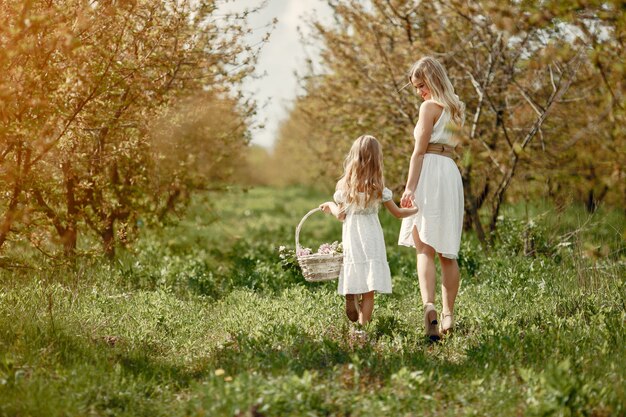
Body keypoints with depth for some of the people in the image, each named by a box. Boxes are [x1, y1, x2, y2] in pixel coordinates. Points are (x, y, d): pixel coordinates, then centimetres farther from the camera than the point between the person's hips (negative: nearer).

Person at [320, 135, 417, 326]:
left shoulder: (344, 186, -3)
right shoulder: (379, 190, -7)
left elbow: (340, 215, 5)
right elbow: (398, 213, 2)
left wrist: (330, 205, 26)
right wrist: (416, 209, 21)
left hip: (351, 241, 2)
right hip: (371, 242, -1)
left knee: (352, 288, 14)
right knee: (368, 291, 1)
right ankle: (363, 325, -1)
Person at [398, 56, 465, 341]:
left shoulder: (429, 106, -5)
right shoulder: (453, 109, 17)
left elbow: (419, 150, -11)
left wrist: (409, 187, -13)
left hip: (431, 171, -8)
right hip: (451, 171, 8)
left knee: (424, 248, -12)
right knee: (447, 252, 11)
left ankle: (429, 305, -30)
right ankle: (448, 314, 13)